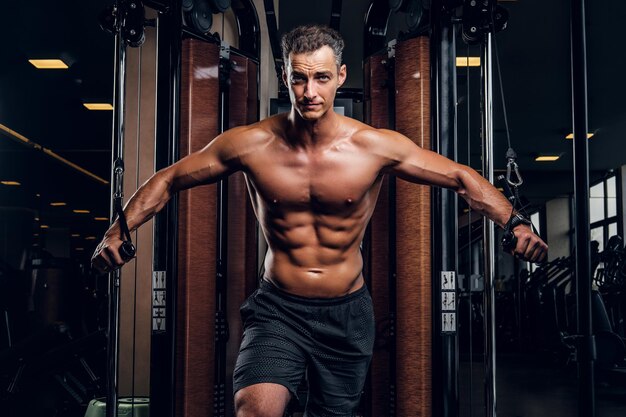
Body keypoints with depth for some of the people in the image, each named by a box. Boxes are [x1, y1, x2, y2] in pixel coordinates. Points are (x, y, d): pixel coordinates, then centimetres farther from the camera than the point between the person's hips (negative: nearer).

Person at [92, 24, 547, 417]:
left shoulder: (376, 147, -9)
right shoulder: (250, 144, -8)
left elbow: (463, 178, -1)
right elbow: (169, 179, 3)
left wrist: (515, 224, -15)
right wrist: (118, 232, -9)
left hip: (347, 313, 2)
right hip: (278, 309, -1)